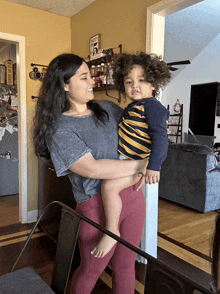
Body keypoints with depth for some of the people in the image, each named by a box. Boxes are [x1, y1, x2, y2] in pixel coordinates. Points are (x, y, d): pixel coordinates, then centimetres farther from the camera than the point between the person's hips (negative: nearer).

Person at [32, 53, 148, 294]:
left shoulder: (107, 109, 7)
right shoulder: (59, 128, -12)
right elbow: (91, 168, -22)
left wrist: (145, 166, 0)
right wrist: (140, 165, -18)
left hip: (132, 196, 5)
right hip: (97, 205, -5)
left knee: (125, 265, 20)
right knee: (91, 270, 17)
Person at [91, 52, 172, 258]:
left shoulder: (152, 106, -16)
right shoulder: (133, 107, 13)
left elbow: (160, 136, -25)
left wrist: (154, 166, -30)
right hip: (123, 158, 11)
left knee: (109, 185, -27)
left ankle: (112, 231, -11)